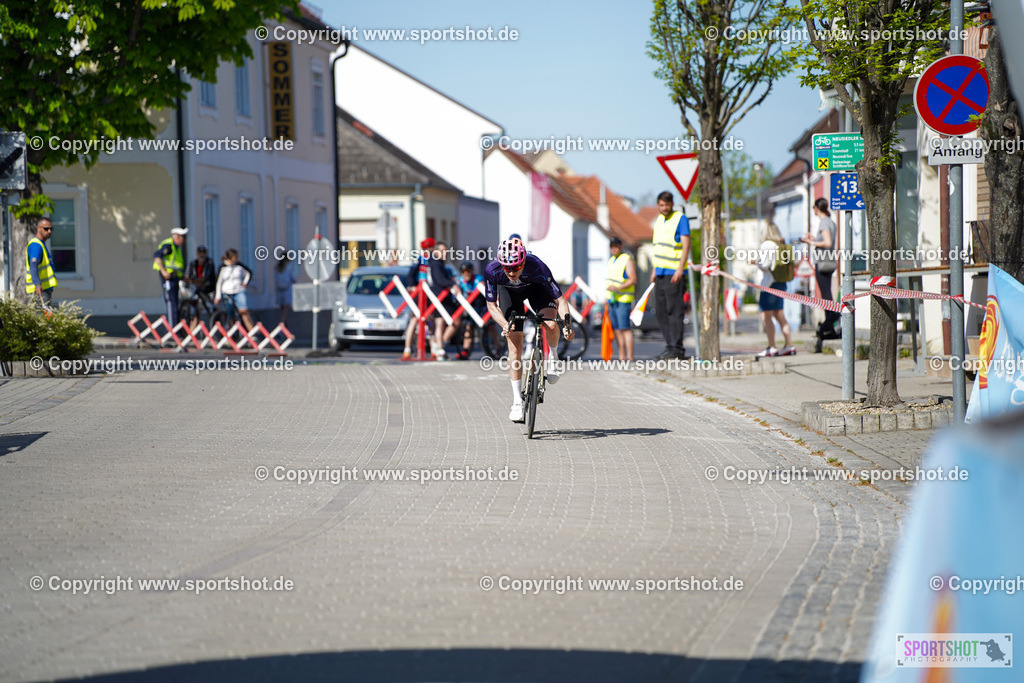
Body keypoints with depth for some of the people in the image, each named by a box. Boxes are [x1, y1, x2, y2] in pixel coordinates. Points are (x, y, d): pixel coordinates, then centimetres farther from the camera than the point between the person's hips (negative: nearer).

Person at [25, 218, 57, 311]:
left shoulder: (41, 244, 21)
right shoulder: (36, 245, -14)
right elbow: (33, 266, -29)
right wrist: (37, 284, -43)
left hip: (45, 288, 10)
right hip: (39, 289, -10)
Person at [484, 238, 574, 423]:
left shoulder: (537, 267, -39)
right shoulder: (492, 271, -36)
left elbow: (560, 299, -33)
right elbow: (492, 306, -22)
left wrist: (566, 321, -49)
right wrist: (505, 324, -39)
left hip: (536, 288, -1)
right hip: (509, 292, 1)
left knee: (551, 326, -29)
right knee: (515, 345, -8)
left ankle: (552, 357, 5)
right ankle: (517, 402, -1)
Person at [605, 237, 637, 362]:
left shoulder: (627, 260, -6)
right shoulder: (611, 260, 20)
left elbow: (633, 279, -15)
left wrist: (618, 288, -26)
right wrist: (607, 300, 23)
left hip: (623, 300, -8)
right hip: (612, 299, 8)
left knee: (624, 328, -14)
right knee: (616, 329, 4)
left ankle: (630, 357, -17)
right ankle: (621, 357, 5)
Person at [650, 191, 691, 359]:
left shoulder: (681, 219, -7)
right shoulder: (659, 220, 16)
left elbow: (686, 244, -13)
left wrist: (680, 269, -21)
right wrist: (654, 270, 20)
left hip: (674, 273, -8)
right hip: (661, 273, 8)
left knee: (674, 311, -8)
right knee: (660, 311, 8)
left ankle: (677, 349, -6)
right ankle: (670, 346, 14)